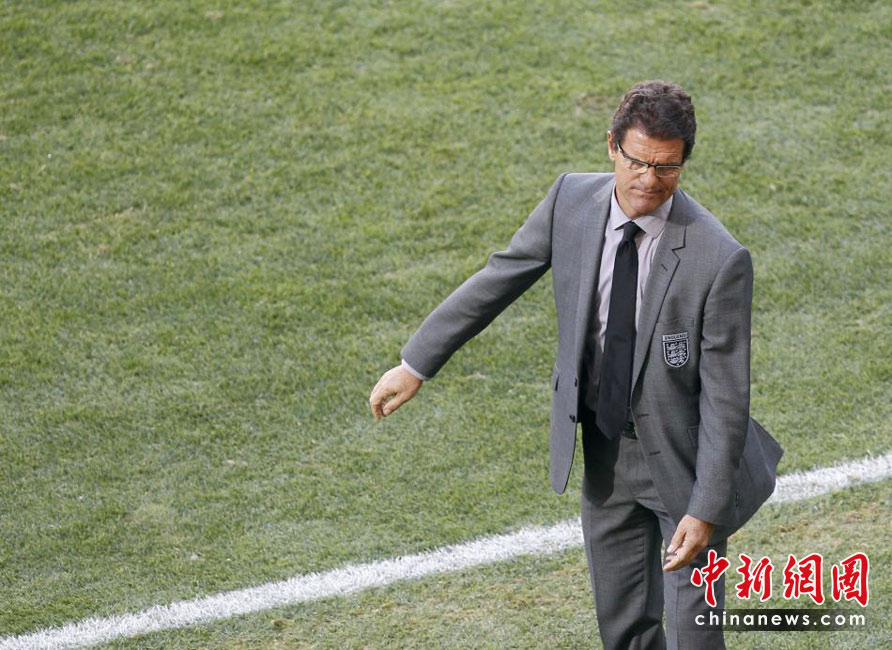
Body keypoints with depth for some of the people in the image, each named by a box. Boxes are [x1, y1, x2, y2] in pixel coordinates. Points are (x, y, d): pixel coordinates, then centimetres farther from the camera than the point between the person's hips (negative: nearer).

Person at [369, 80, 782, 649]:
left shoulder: (719, 259, -24)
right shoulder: (573, 200, -11)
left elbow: (725, 396, -20)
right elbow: (500, 278, 3)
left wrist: (706, 511, -21)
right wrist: (416, 365, 6)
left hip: (685, 457, -4)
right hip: (606, 450, 4)